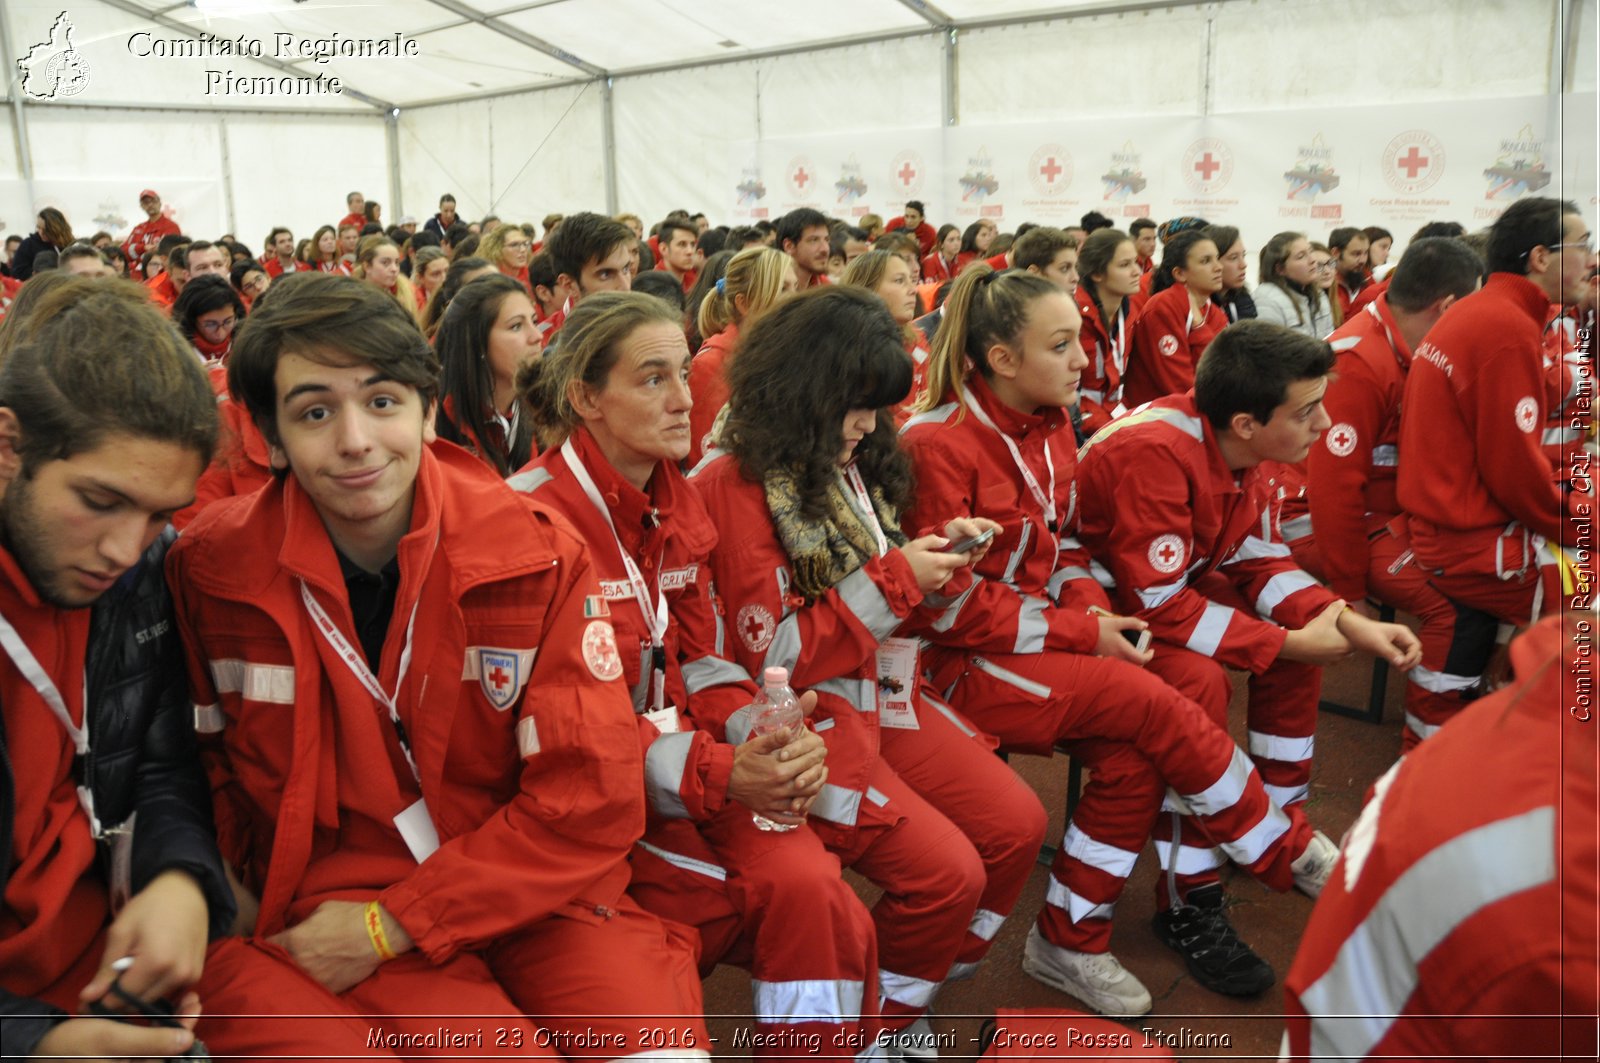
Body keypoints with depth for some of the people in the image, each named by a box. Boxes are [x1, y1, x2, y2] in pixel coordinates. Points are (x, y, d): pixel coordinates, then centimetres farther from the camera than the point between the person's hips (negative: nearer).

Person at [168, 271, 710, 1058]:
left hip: (535, 891, 1)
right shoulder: (212, 566, -6)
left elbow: (592, 798, -11)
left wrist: (393, 925, -13)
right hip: (333, 898, 0)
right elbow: (209, 755, 12)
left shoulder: (533, 554, -10)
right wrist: (244, 892, -2)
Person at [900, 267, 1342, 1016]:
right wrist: (1081, 634, -16)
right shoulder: (938, 444, -19)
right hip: (954, 666, -7)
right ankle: (1293, 856, 3)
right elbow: (950, 608, -19)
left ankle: (1069, 939, 2)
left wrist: (1092, 609, -6)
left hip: (1033, 641, 7)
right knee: (1152, 702, -20)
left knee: (1131, 755, -18)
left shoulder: (1050, 428, 6)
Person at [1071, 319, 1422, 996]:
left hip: (1176, 581, 9)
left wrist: (1347, 622, -13)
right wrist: (1285, 642, -25)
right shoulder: (1154, 452, -33)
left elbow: (1259, 559, 2)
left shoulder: (1249, 449, -7)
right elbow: (1158, 605, -32)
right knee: (1198, 681, -31)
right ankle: (1189, 904, -16)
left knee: (1306, 637, 1)